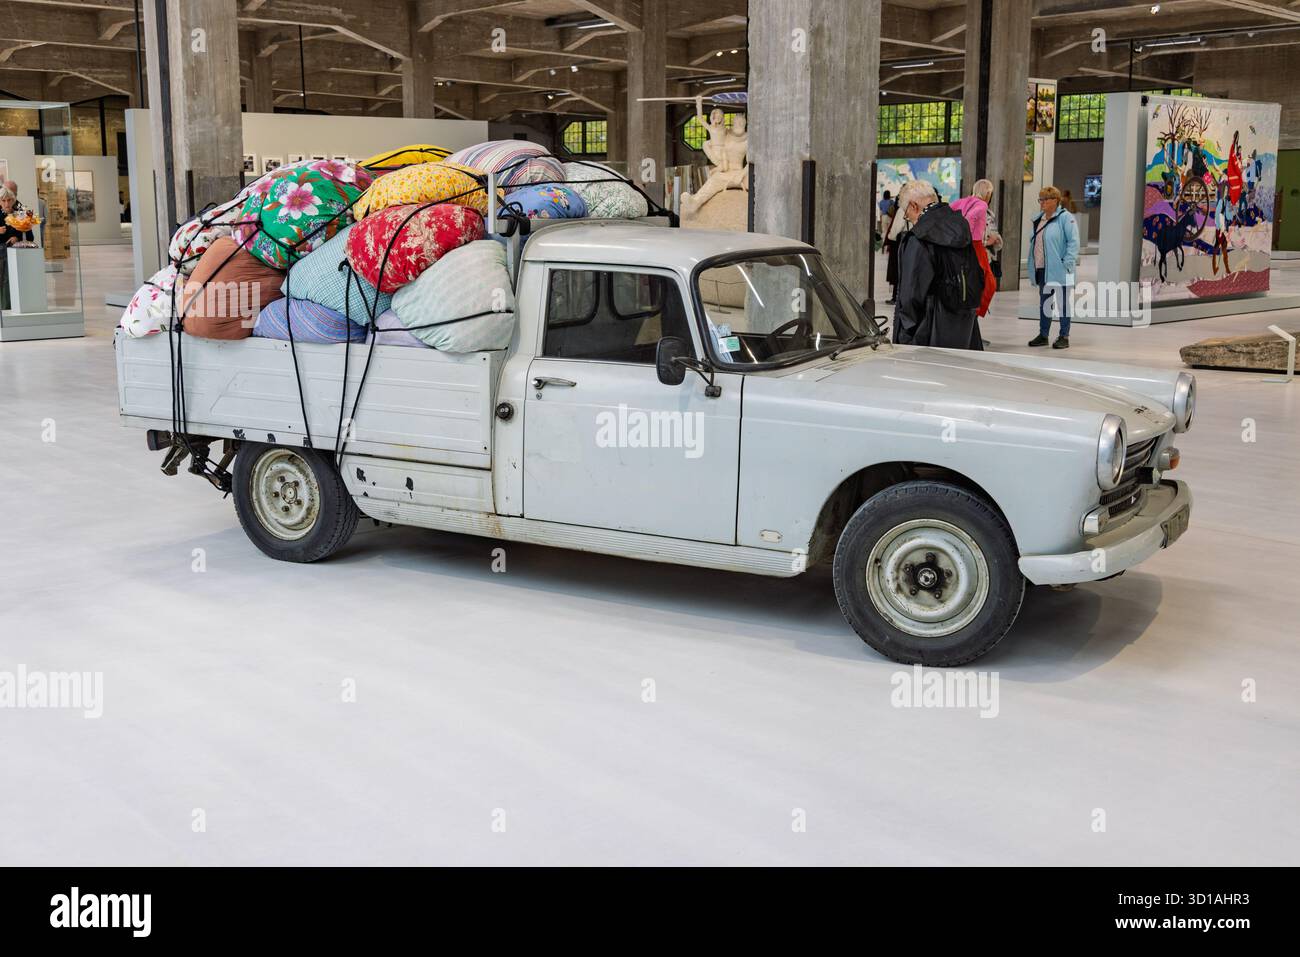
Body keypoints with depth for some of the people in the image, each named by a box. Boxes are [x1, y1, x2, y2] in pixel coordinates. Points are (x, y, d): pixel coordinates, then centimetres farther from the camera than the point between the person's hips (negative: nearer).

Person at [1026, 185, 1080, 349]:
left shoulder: (1065, 218, -9)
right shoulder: (1038, 219, 15)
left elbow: (1073, 242, -15)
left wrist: (1068, 263, -20)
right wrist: (1030, 260, 14)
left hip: (1059, 270, -8)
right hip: (1042, 269, 8)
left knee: (1063, 303, 0)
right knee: (1044, 302, 13)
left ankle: (1064, 337, 5)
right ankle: (1043, 335, 22)